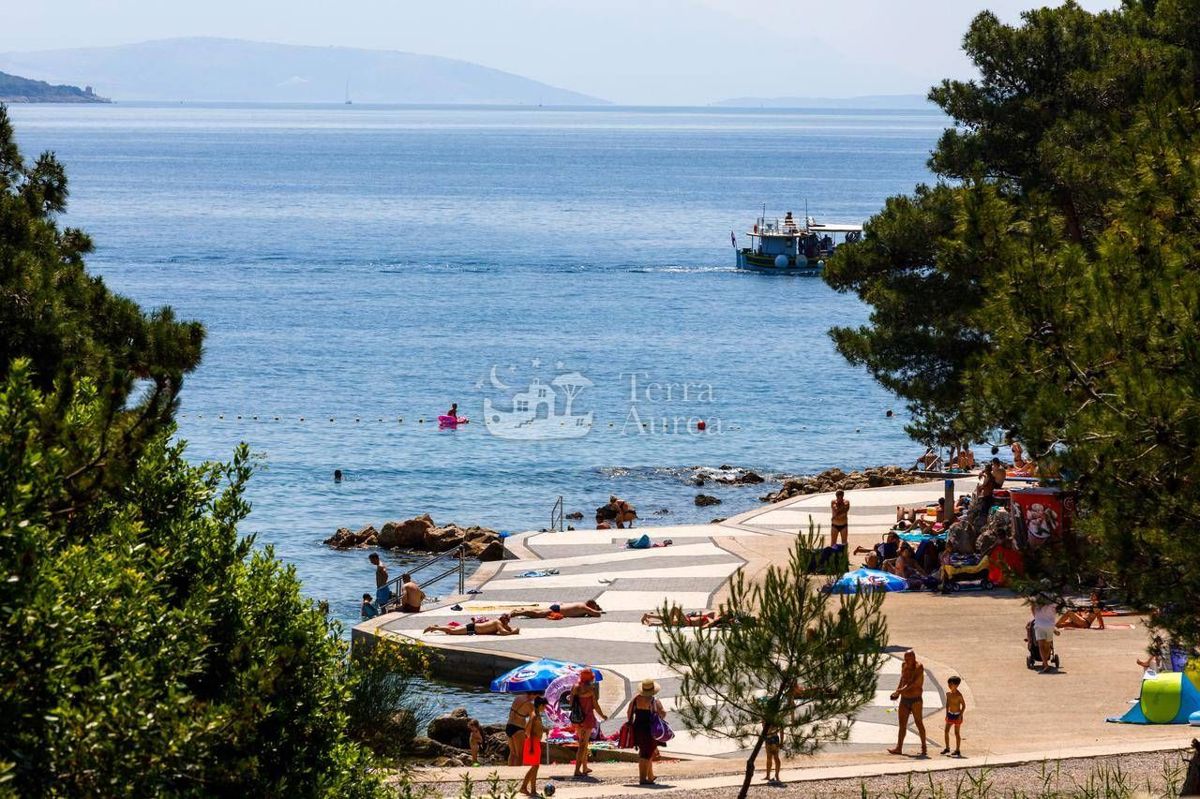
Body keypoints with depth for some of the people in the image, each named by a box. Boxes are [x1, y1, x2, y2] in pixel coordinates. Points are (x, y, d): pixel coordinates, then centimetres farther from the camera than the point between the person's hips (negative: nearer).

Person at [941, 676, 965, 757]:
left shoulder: (958, 695, -19)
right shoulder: (948, 693, 0)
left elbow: (964, 705, -13)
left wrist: (960, 716, -17)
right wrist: (947, 714, 10)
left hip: (957, 715, -6)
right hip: (950, 714, 6)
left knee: (957, 733, 1)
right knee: (946, 731, 6)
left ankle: (958, 750, 10)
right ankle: (947, 748, 18)